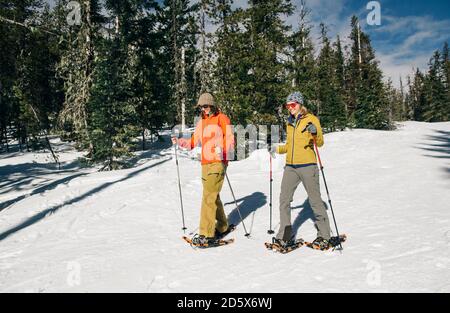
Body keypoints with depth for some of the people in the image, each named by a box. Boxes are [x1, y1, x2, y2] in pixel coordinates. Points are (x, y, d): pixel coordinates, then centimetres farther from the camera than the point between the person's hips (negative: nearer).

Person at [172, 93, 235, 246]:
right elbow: (194, 141, 21)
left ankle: (207, 234, -6)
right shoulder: (202, 121, 19)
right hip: (205, 164, 7)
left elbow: (230, 140, -10)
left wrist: (223, 152, -28)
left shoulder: (222, 118, -2)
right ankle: (222, 226, 29)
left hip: (217, 163, -7)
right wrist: (180, 142, 5)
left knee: (209, 198, -11)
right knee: (213, 197, 14)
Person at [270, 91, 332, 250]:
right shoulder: (289, 123, 16)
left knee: (315, 200, 1)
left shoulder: (311, 119, -2)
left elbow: (320, 143, -7)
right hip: (290, 166, 6)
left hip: (307, 165, -6)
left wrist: (315, 132, -26)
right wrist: (277, 149, 9)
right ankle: (285, 236, 12)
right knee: (284, 200, 3)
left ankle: (324, 236, 15)